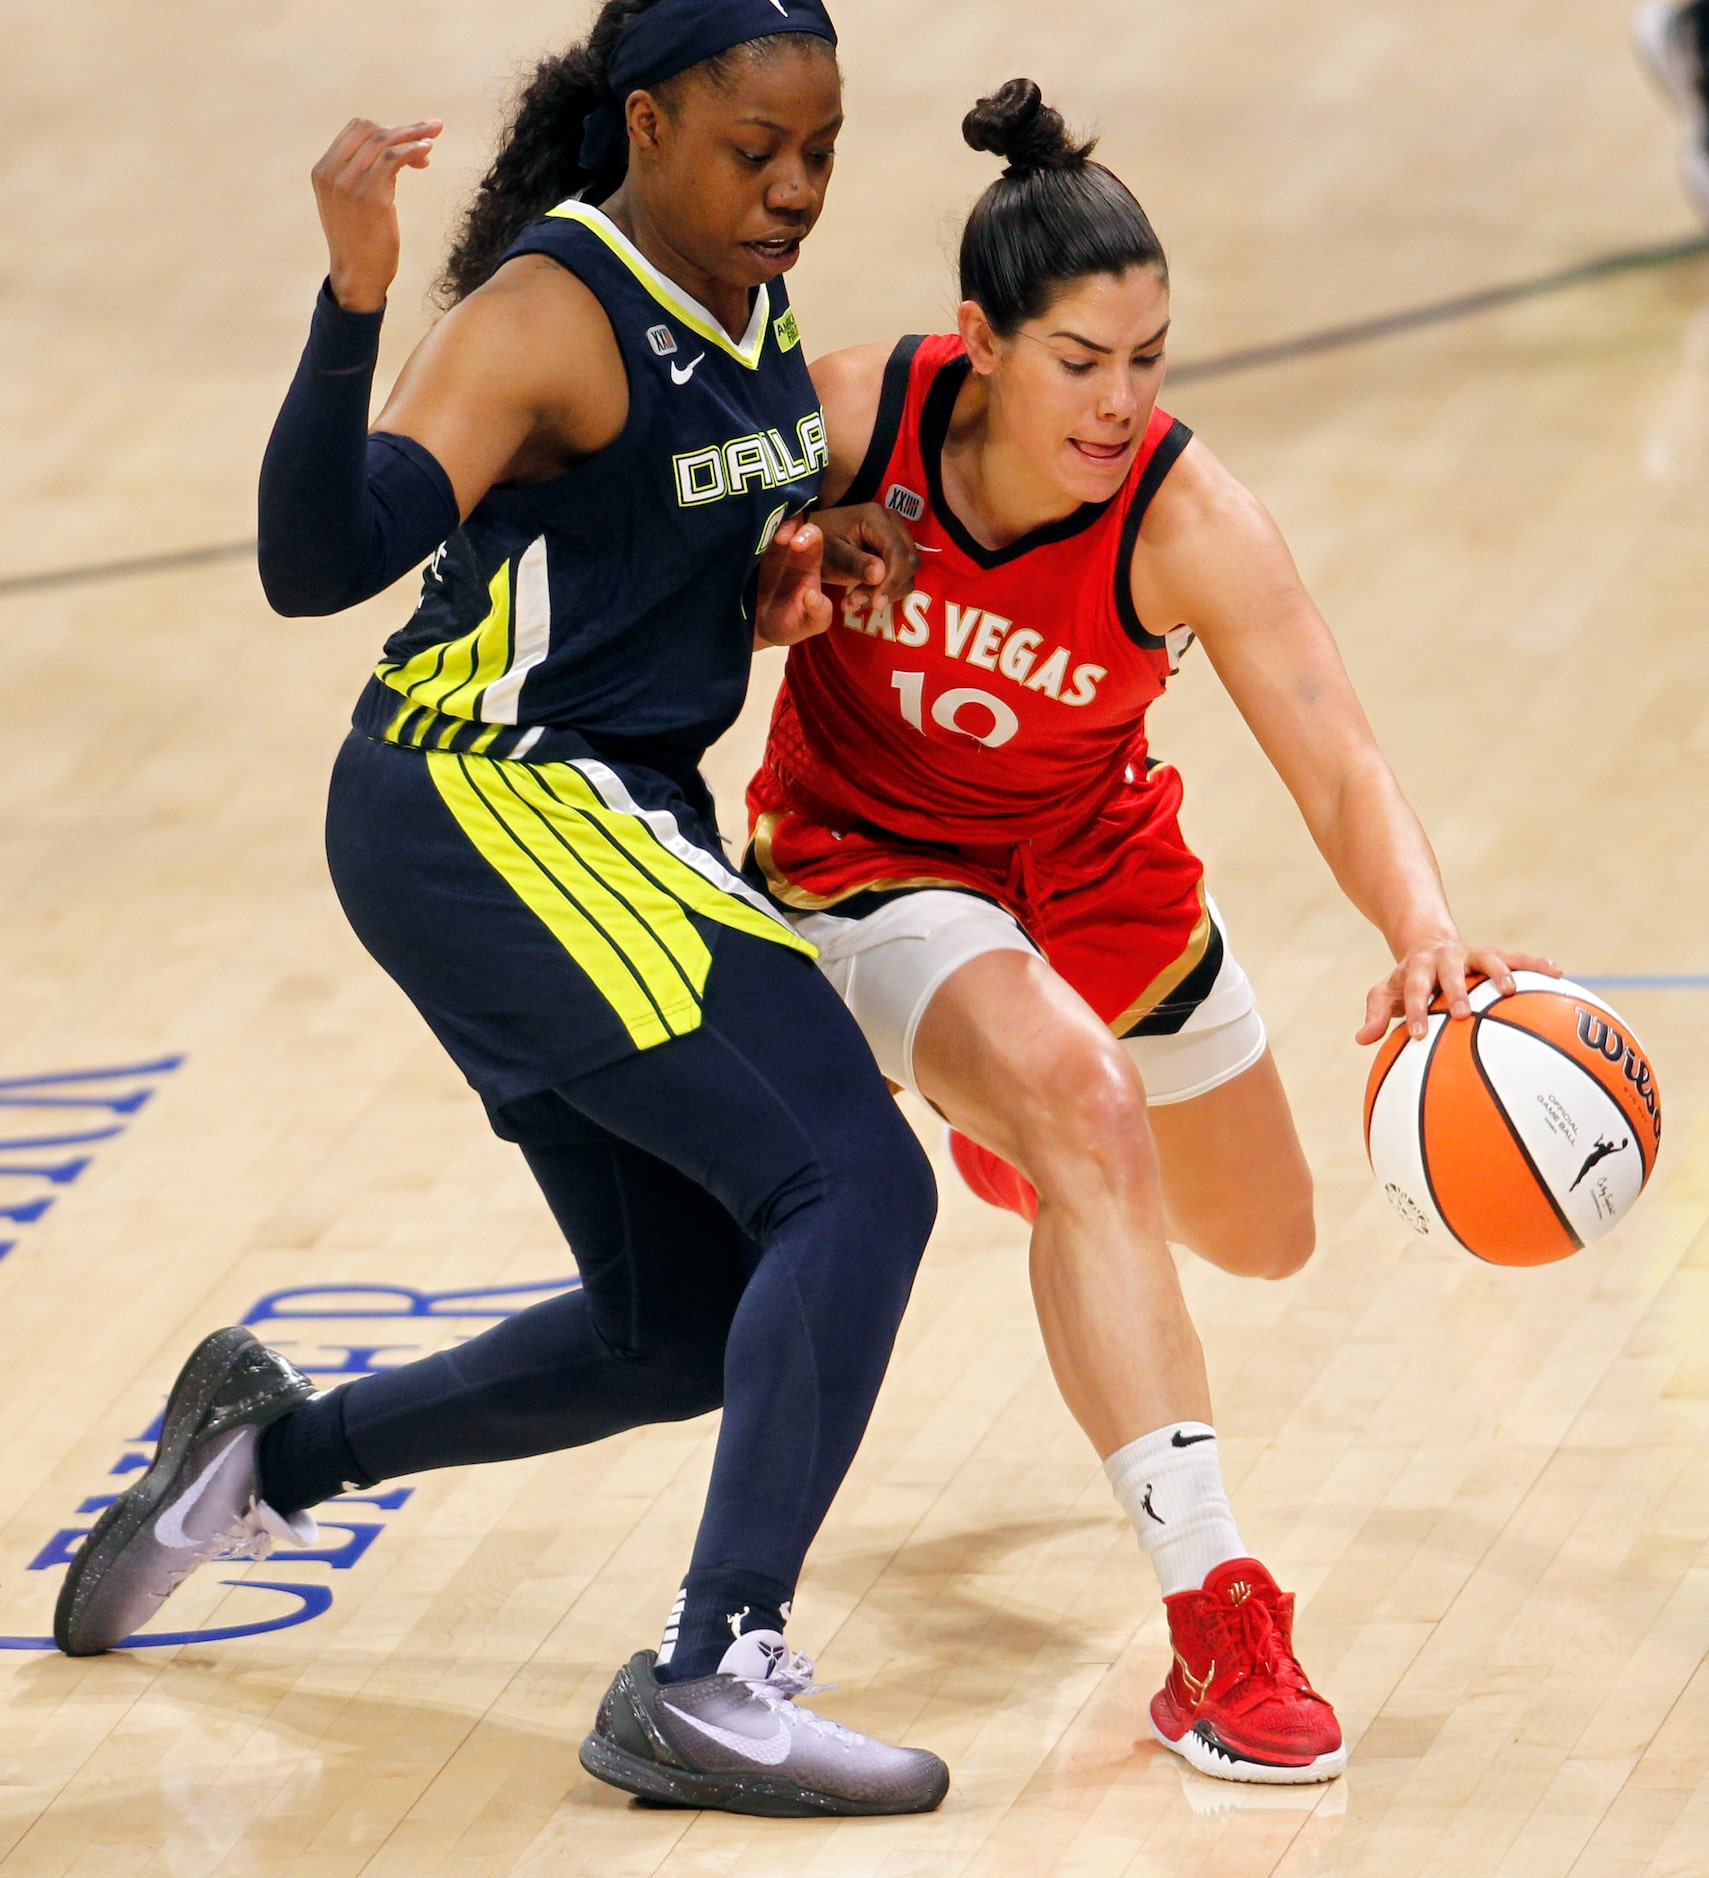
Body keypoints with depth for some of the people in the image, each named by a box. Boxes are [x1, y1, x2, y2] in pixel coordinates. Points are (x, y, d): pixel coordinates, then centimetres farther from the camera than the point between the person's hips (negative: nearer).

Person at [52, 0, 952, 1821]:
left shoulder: (752, 306, 7)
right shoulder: (550, 317, -19)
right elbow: (319, 560, -31)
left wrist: (816, 556, 1)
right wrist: (353, 302, -45)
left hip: (613, 829, 9)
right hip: (489, 818, -9)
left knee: (682, 1334, 15)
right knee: (858, 1183, -20)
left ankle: (270, 1450, 32)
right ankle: (711, 1682, -21)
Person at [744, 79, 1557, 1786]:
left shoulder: (1186, 523, -27)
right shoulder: (854, 416, -25)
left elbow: (1336, 766, -34)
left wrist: (1423, 928, -54)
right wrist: (789, 587, -28)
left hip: (1092, 870, 3)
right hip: (869, 863, -3)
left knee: (1261, 1242, 22)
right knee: (1081, 1105, -34)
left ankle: (1023, 1121, 59)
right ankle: (1215, 1623, -35)